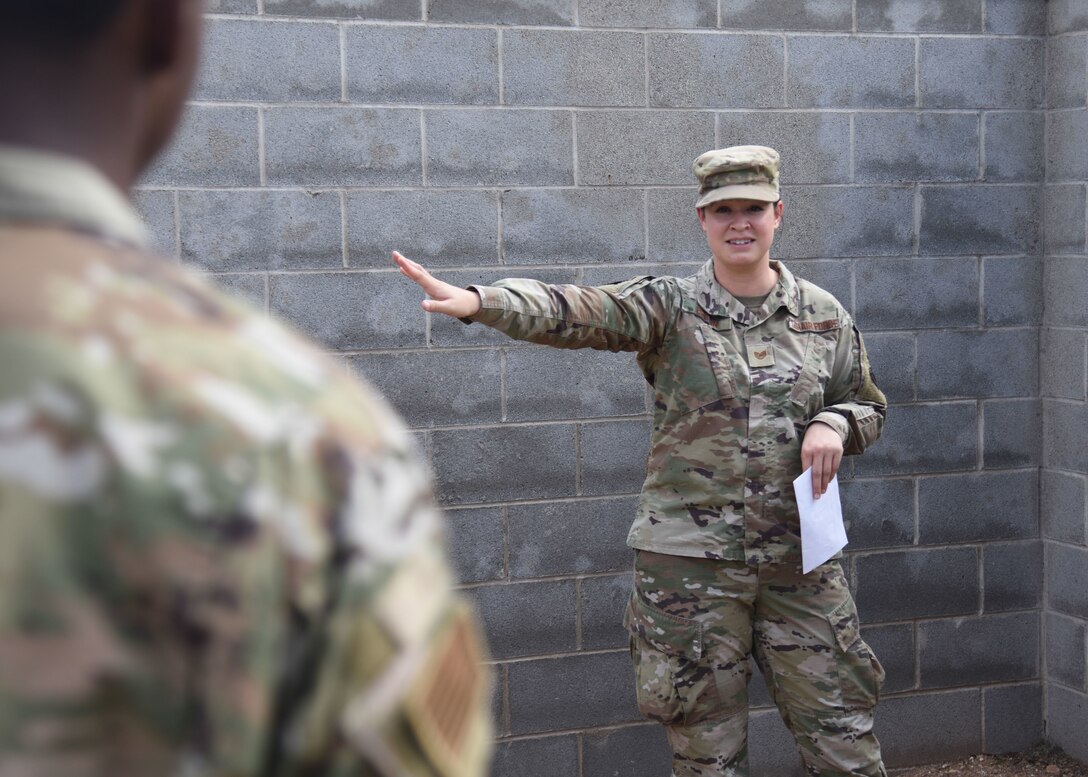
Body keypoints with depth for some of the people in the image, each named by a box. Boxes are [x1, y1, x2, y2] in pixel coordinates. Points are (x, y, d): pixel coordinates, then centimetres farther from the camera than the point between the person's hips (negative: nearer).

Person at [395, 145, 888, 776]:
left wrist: (834, 424, -6)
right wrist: (475, 300, -36)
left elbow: (870, 405, 18)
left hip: (799, 558, 2)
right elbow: (574, 311, -19)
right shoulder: (670, 307, -4)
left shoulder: (825, 316, 6)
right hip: (689, 559, -2)